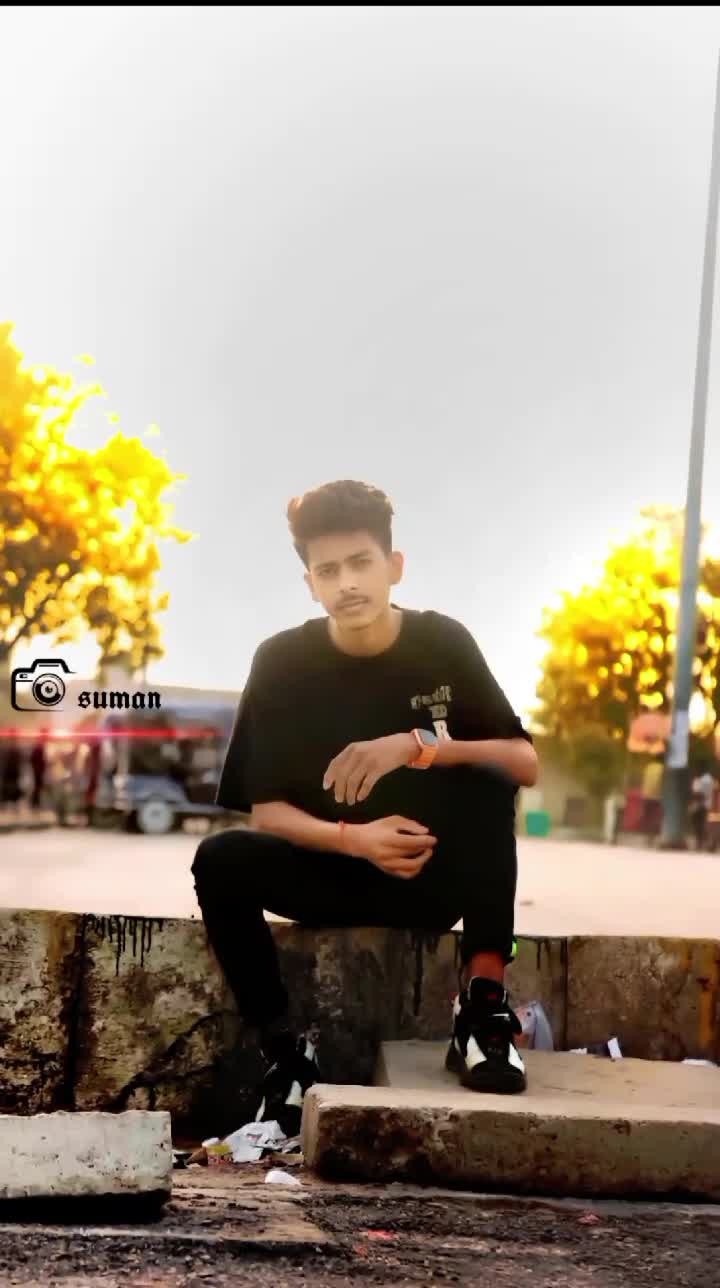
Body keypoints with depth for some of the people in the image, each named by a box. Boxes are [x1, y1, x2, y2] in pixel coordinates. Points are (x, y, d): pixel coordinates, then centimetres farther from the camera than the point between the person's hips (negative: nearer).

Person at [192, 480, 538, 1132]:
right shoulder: (283, 661, -7)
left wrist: (418, 746, -28)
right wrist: (354, 840, -29)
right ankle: (286, 1048, -22)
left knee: (485, 772, -28)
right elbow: (265, 812, -9)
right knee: (220, 861, -27)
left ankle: (483, 1003, -31)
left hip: (439, 880, 0)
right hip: (334, 875, 0)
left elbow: (527, 763, -12)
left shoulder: (443, 644, -6)